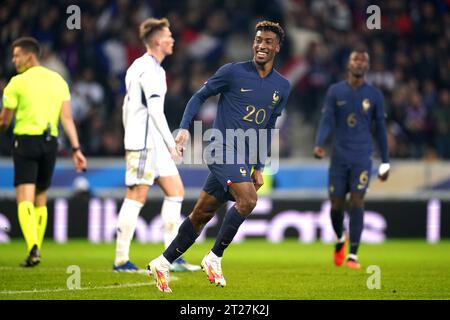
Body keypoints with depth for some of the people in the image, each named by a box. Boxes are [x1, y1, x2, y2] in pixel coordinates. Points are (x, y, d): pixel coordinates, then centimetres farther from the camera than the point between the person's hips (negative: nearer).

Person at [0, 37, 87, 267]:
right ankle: (36, 249, 19)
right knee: (40, 200, 16)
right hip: (50, 143, 5)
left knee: (25, 199, -9)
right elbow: (67, 118, 3)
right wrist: (76, 149, 2)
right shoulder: (58, 80, 10)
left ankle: (33, 248, -28)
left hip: (26, 140, -5)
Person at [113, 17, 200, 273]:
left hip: (154, 144, 10)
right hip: (146, 143, -10)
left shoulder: (139, 66, 18)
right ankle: (121, 260, -5)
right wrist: (171, 143, -17)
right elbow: (155, 111, -19)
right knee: (137, 197, -8)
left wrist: (130, 137, 24)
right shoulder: (151, 70, -13)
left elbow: (127, 106, 22)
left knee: (176, 192, 8)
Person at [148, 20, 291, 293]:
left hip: (246, 158, 6)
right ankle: (214, 258, -10)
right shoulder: (233, 72, -4)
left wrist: (259, 167, 17)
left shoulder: (283, 87, 11)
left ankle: (163, 263, 17)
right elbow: (200, 97, 5)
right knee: (247, 199, -25)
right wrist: (184, 128, -8)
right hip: (224, 150, -6)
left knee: (203, 213, 7)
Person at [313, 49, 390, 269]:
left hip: (362, 158, -1)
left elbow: (380, 129, 10)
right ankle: (340, 239, 35)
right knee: (336, 205, 3)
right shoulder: (335, 92, 4)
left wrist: (385, 162, 10)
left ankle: (353, 255, -11)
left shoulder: (374, 95, 5)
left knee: (357, 201, -13)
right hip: (339, 156, 1)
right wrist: (319, 144, -21)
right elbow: (326, 121, -2)